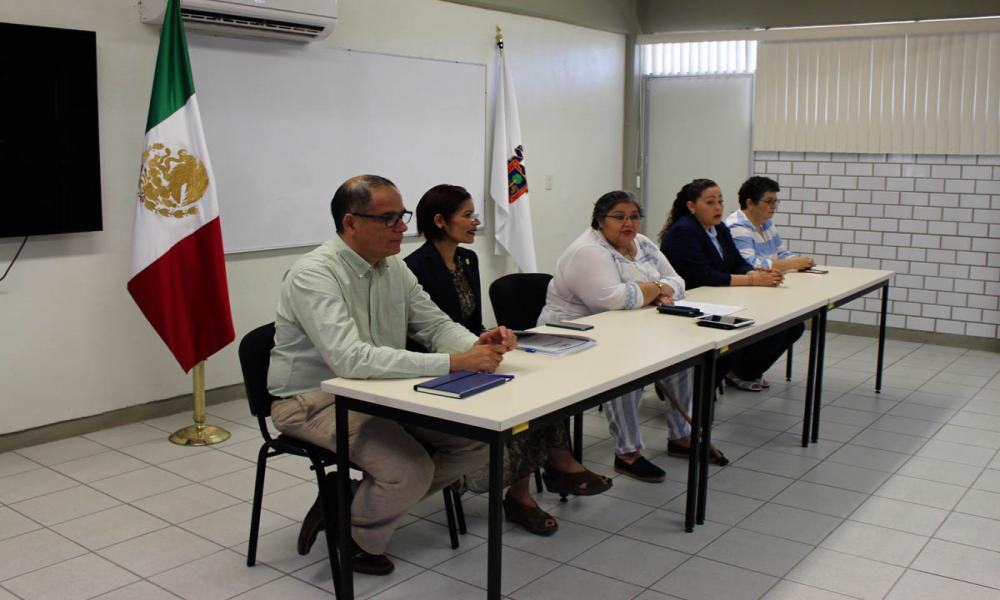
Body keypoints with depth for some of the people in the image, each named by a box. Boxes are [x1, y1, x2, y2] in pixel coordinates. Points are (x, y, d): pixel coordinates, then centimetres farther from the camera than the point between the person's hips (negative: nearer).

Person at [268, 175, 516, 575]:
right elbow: (350, 359, -36)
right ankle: (355, 539, 6)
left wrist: (477, 345, -19)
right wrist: (455, 363, -38)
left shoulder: (393, 267, 1)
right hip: (315, 400, -8)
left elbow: (435, 324, 6)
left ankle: (372, 502, 11)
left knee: (475, 441, -4)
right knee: (411, 470, -26)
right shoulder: (313, 275, -23)